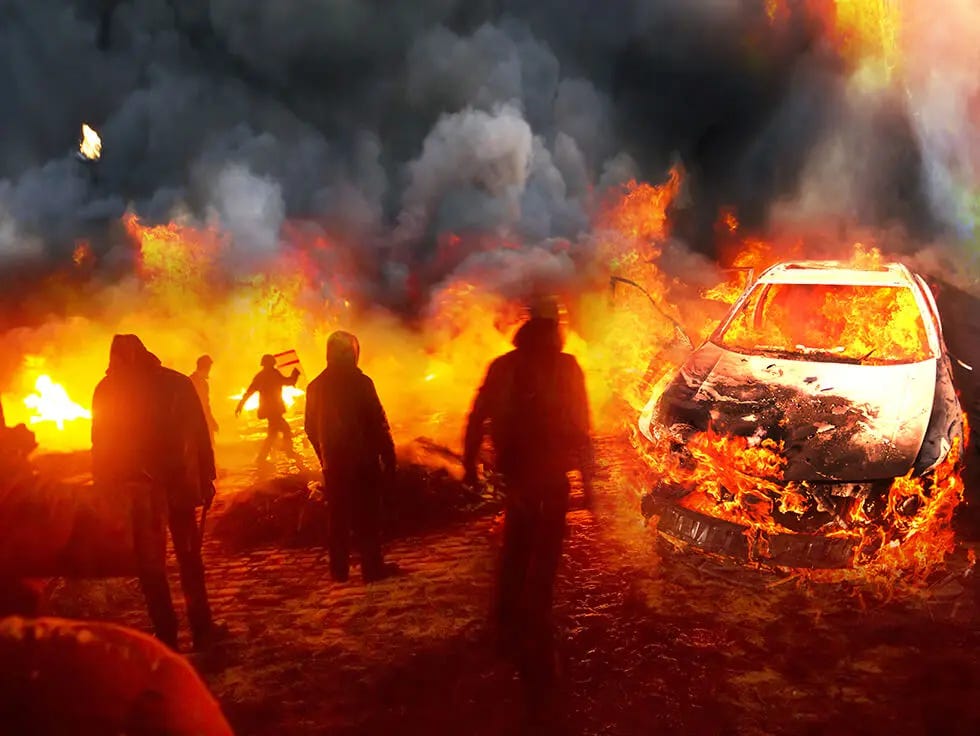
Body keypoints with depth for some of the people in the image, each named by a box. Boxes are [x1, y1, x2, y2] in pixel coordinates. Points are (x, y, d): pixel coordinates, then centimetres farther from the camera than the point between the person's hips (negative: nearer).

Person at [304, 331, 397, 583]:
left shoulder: (315, 386, 4)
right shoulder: (360, 382, -12)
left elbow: (311, 428, 10)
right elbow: (378, 424, -12)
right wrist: (389, 459, -5)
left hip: (333, 465, 5)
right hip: (363, 461, -4)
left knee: (338, 517, 13)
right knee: (367, 516, 4)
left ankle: (339, 569, 19)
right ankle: (372, 567, 7)